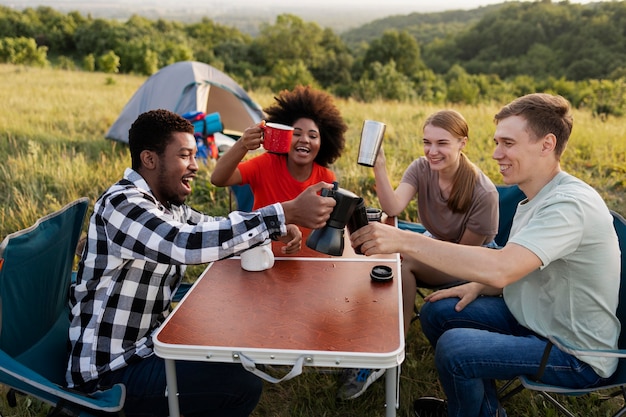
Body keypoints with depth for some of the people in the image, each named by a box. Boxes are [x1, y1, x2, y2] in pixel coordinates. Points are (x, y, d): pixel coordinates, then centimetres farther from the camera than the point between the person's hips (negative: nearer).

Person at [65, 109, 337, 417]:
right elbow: (189, 244, -41)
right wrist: (288, 212, -42)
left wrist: (280, 229, -6)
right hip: (111, 368, -9)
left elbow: (215, 232, 13)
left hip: (147, 340, 9)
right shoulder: (122, 205, -24)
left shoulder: (167, 203, 3)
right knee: (243, 385, -13)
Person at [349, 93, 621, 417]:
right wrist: (478, 286, -5)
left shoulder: (571, 205, -27)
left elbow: (500, 268, -40)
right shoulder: (537, 197, 5)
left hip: (578, 354, -9)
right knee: (437, 311, 3)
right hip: (533, 318, 9)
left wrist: (404, 240, -41)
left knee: (454, 347, -25)